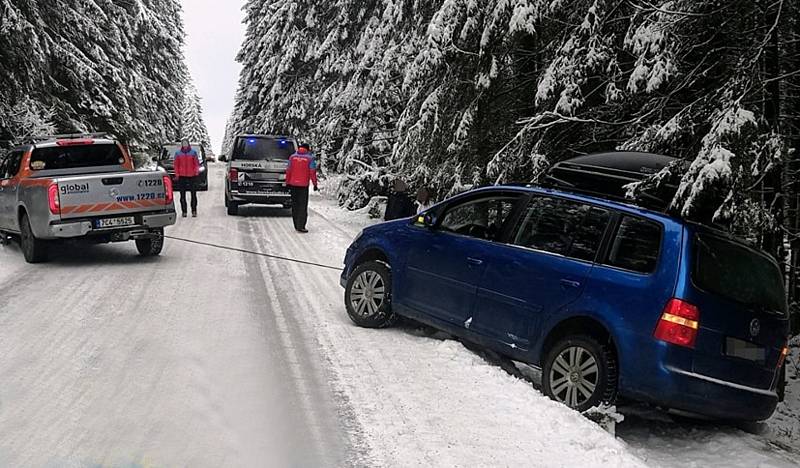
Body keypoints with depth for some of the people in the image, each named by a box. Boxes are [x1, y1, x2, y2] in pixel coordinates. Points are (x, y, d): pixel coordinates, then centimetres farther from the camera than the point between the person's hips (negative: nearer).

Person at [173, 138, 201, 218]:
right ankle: (183, 211, 8)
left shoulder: (193, 152, 5)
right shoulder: (178, 153, 7)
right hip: (182, 176, 1)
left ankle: (194, 211, 3)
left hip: (192, 175, -1)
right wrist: (177, 175, 0)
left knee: (193, 194, -2)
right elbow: (176, 165, 7)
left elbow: (196, 163, 5)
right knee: (182, 195, 3)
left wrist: (196, 171, -7)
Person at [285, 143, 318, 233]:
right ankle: (300, 227, -5)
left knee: (295, 205, 12)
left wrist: (287, 183, 11)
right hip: (303, 185, -4)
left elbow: (288, 171, 5)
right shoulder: (310, 158, -5)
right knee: (303, 206, 0)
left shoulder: (292, 157, 5)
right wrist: (315, 184, 0)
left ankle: (297, 226, 17)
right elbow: (312, 172, -7)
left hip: (293, 184, 4)